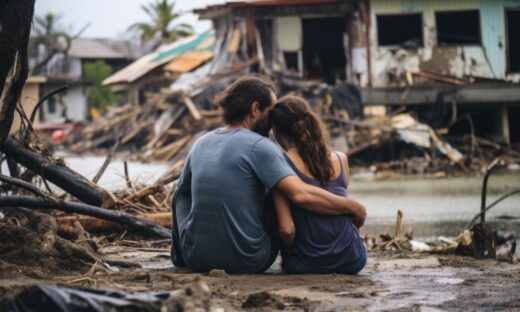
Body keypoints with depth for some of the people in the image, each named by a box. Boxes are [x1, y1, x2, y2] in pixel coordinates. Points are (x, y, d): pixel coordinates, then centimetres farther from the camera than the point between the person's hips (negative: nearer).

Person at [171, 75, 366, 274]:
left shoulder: (201, 143, 6)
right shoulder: (259, 146, -13)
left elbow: (182, 189, 25)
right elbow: (301, 195, -25)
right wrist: (352, 207, -13)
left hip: (196, 258, 5)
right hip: (248, 263, -4)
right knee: (282, 195, 18)